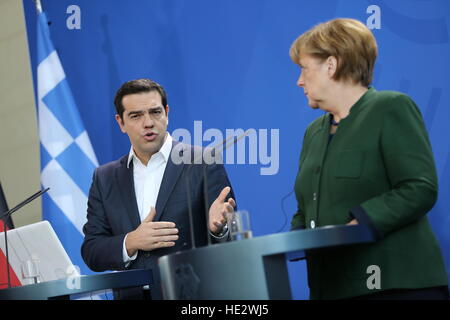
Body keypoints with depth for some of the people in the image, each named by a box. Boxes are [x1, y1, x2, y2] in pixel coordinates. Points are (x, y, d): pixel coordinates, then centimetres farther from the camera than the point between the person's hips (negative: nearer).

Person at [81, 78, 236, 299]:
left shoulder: (204, 164, 3)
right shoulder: (105, 179, 13)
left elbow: (233, 244, 1)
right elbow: (91, 254, 9)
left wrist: (218, 228, -20)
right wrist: (130, 243, -9)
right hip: (131, 295, 3)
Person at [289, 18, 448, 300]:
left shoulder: (392, 108, -4)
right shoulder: (315, 132, 19)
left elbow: (421, 189, -14)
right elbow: (306, 212, 22)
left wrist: (355, 226, -22)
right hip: (333, 287, 7)